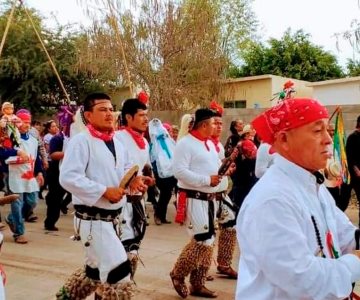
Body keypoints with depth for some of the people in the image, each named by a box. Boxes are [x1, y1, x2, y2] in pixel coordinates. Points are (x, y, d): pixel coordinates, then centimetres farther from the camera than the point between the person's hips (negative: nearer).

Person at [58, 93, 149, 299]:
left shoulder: (117, 142, 10)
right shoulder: (81, 141, -15)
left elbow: (126, 167, 20)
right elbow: (68, 177, -24)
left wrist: (133, 179, -4)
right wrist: (104, 191, -24)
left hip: (112, 217, 9)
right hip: (92, 218, -9)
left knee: (97, 268, 24)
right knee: (118, 269, -7)